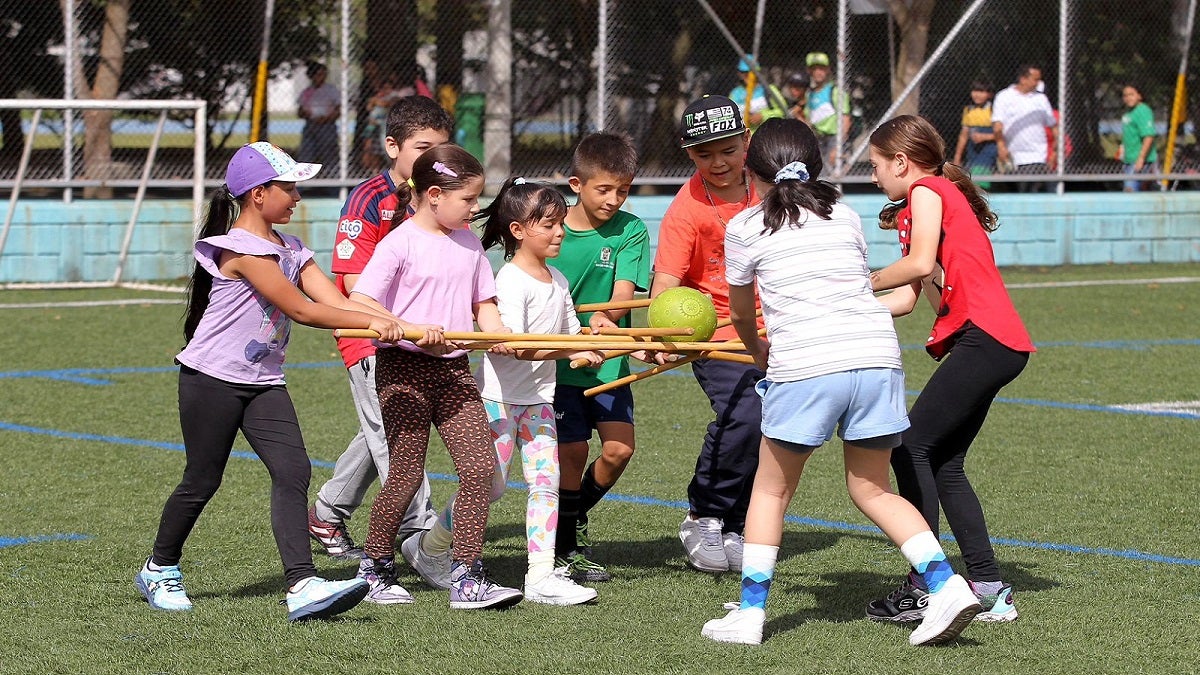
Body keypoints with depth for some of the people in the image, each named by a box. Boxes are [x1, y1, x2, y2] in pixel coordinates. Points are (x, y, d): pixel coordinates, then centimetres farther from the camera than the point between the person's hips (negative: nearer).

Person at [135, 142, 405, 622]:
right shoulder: (242, 249, -17)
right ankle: (159, 570, 26)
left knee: (293, 470, -10)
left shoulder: (290, 249, 10)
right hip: (212, 380, -7)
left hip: (264, 384, 7)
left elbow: (335, 301, -2)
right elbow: (301, 310, -20)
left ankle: (303, 586, -19)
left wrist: (396, 326, -17)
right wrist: (373, 321, -20)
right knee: (202, 481, 3)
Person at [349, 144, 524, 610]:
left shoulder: (468, 243, 11)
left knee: (480, 466, -6)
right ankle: (374, 568, 20)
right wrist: (411, 330, -30)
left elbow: (483, 305, 15)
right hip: (404, 368, -6)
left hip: (454, 369, 6)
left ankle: (466, 579, -2)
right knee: (405, 476, -1)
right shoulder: (400, 244, -10)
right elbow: (359, 302, -18)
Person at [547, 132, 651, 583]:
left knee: (619, 447, -8)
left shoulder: (631, 231, -3)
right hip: (557, 360, -1)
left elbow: (625, 291, -16)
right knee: (572, 451, -4)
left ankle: (575, 516, 22)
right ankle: (565, 546, 18)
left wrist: (604, 318, -37)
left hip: (608, 361, 1)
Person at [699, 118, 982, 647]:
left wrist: (759, 352, 44)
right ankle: (946, 585, 1)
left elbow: (740, 314, 22)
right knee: (872, 489, 16)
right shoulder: (846, 217, 18)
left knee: (771, 490, 13)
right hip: (878, 355, 4)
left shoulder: (744, 227, 9)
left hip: (804, 366, -3)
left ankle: (749, 612, 11)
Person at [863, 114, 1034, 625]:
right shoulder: (934, 198, 25)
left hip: (984, 338, -10)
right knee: (942, 464, 9)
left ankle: (924, 587, -11)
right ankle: (989, 591, 8)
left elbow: (920, 263, -18)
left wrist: (868, 280, -3)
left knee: (911, 447, -9)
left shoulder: (928, 190, -2)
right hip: (993, 346, 10)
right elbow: (908, 297, 20)